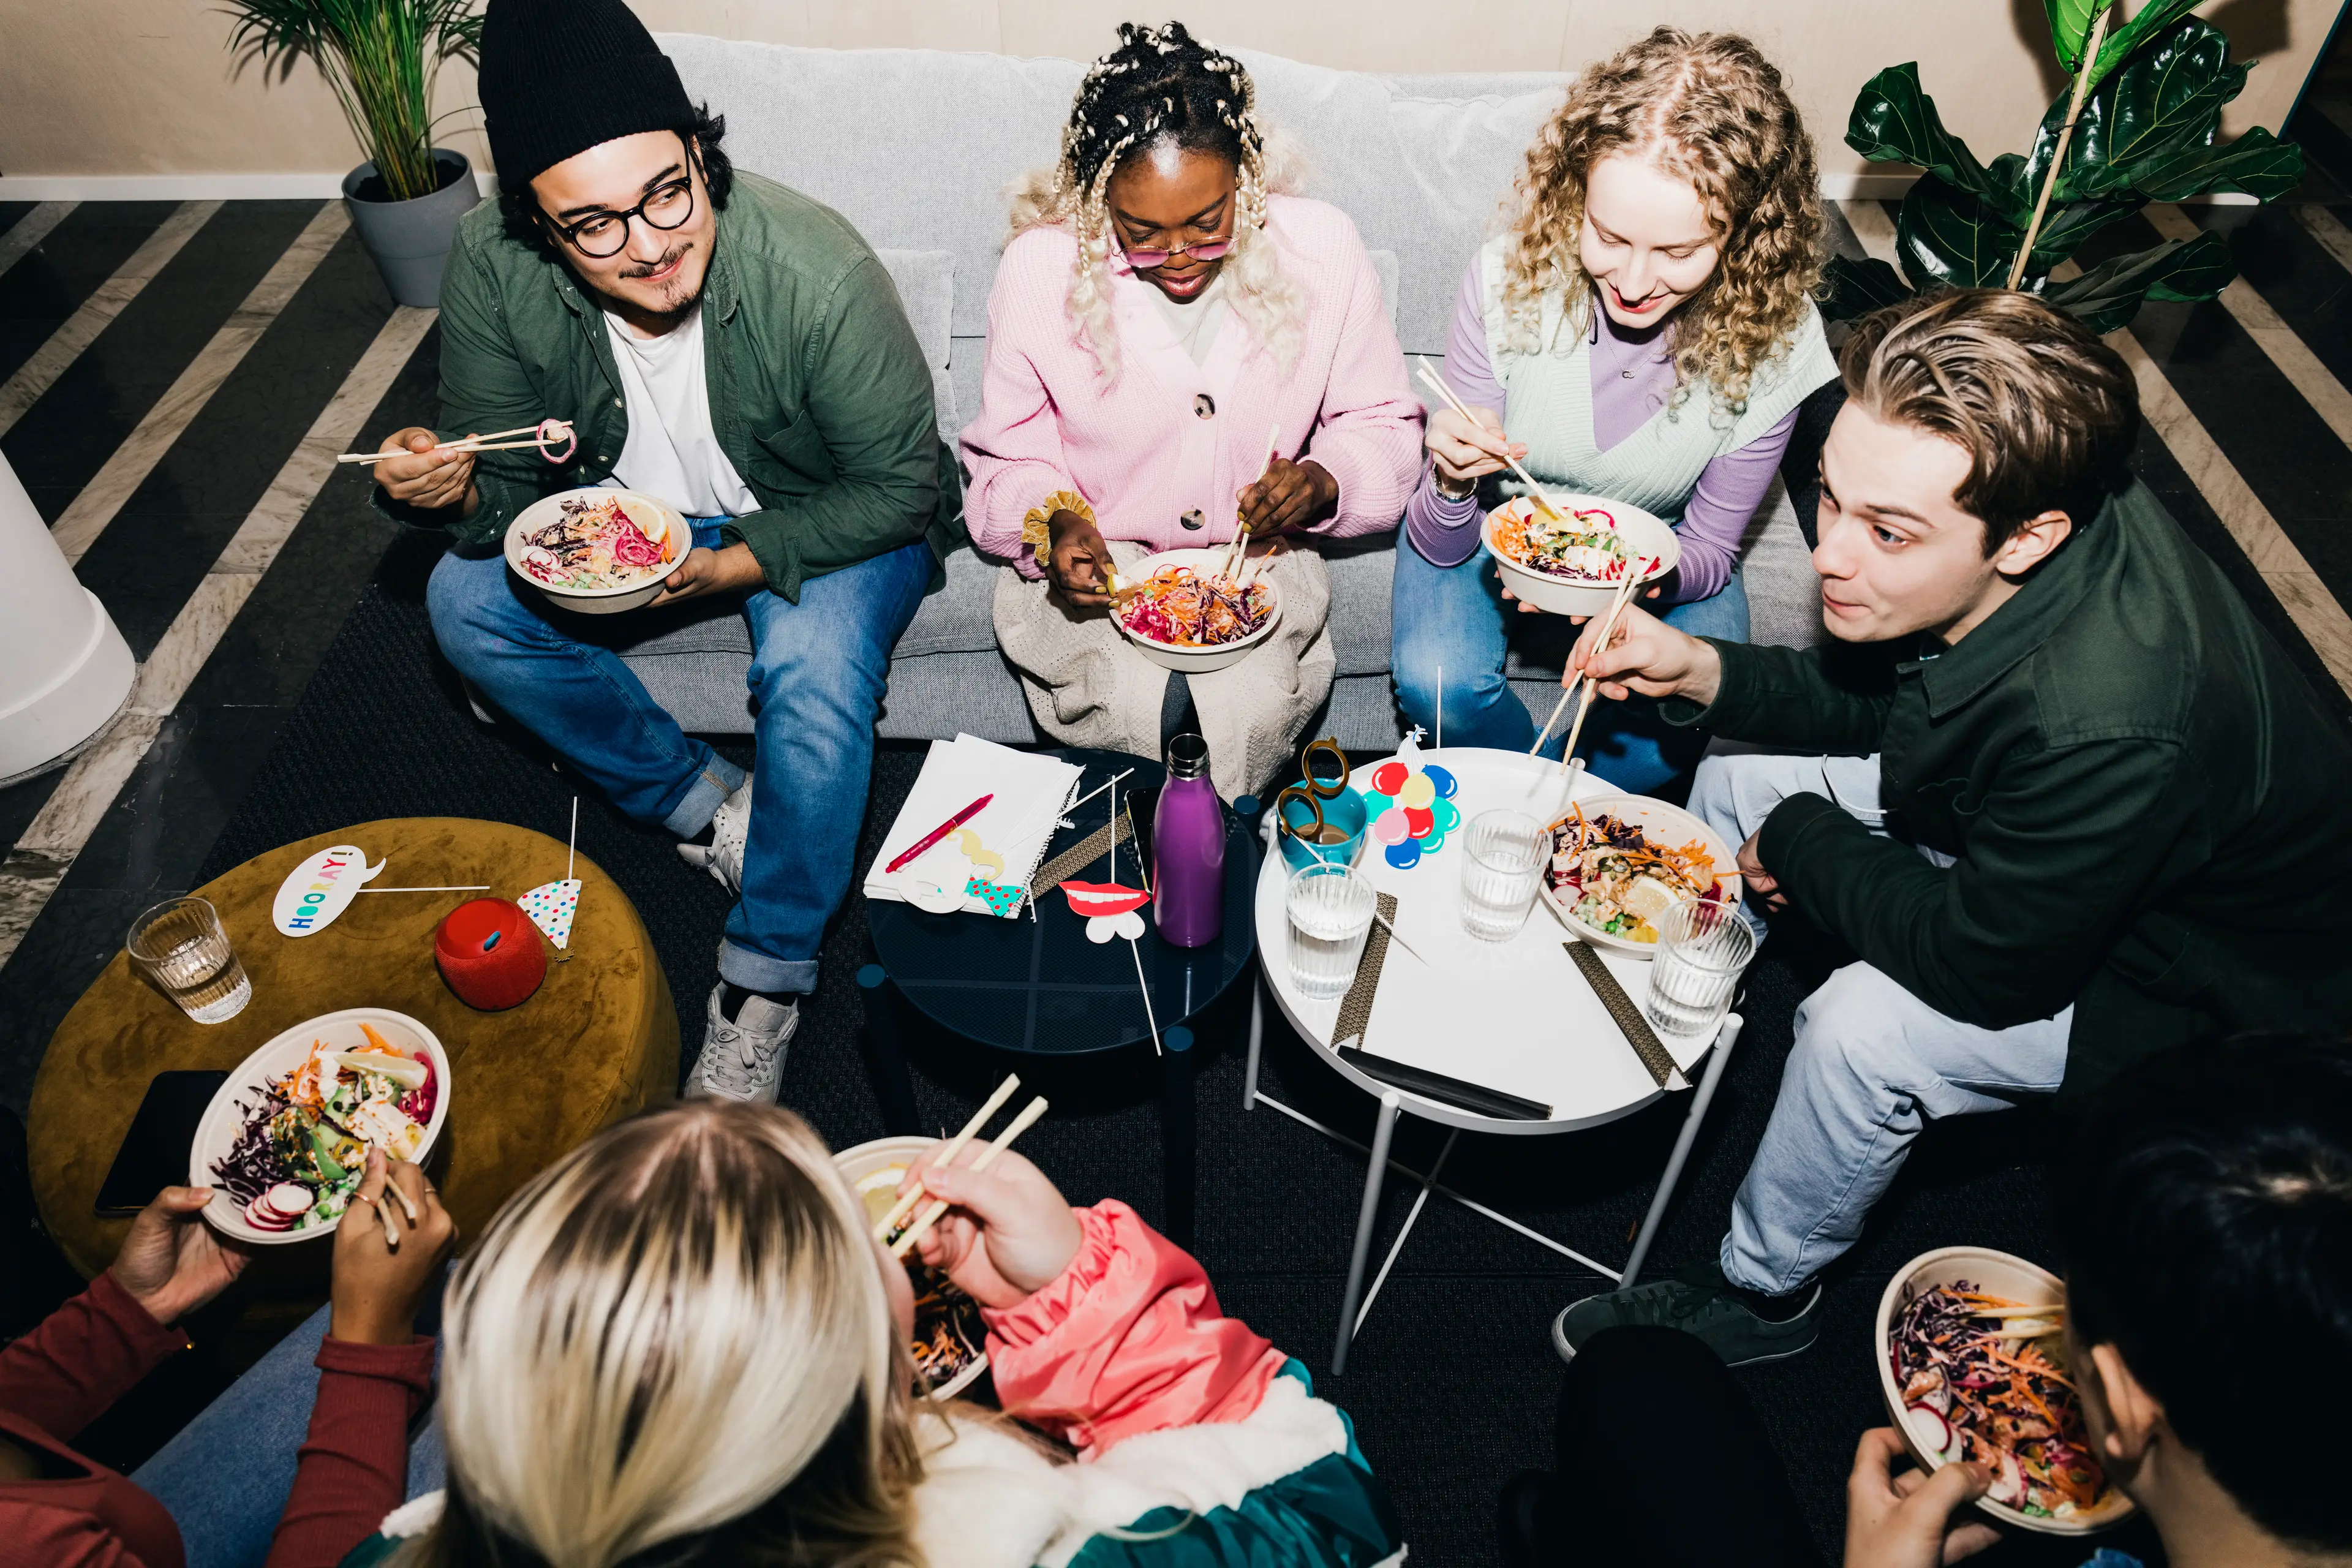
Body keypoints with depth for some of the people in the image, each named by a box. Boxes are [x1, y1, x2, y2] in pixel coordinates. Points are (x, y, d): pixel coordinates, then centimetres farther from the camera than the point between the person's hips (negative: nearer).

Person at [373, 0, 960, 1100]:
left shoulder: (816, 273, -32)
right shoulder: (493, 270, -21)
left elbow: (896, 485, -21)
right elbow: (507, 479, -10)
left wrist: (733, 563, -31)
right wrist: (454, 491, -35)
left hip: (822, 523, -4)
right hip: (638, 507, 5)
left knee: (815, 670, -32)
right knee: (467, 602, -12)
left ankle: (765, 979, -12)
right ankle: (711, 808, -1)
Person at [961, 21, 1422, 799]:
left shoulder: (1320, 247, -8)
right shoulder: (1040, 268, -9)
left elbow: (1382, 422, 4)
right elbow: (1010, 458, 3)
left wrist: (1325, 479, -18)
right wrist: (1055, 524, -19)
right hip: (1100, 559, 0)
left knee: (1252, 709, -27)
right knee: (1130, 713, -28)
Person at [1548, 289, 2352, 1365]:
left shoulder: (2112, 729, -44)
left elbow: (1980, 964, -30)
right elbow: (1877, 701, -3)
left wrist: (1798, 844, -17)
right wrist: (1702, 670, -18)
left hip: (2189, 981, -7)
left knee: (1867, 1025, -29)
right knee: (1736, 786, 2)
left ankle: (1757, 1298, 2)